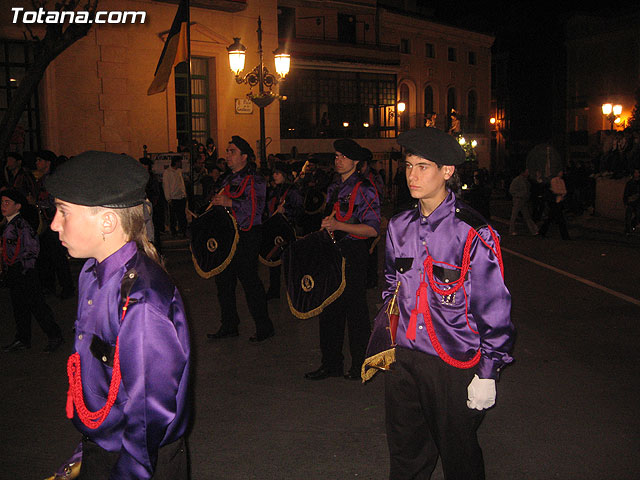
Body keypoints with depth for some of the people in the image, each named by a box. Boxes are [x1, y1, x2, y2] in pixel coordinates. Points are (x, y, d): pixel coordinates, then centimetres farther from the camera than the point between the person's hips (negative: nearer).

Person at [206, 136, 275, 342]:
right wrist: (215, 203, 7)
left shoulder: (255, 181, -6)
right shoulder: (226, 180, 18)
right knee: (223, 280, 11)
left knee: (249, 281, -5)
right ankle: (229, 326, 24)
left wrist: (229, 202, -24)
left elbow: (256, 208, -20)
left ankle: (264, 327, 7)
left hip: (246, 238, -8)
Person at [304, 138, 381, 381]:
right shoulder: (334, 188, 14)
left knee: (355, 310, 1)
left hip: (353, 254, -7)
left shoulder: (364, 189, -9)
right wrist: (326, 227, 11)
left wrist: (339, 225, -23)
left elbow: (373, 229, -16)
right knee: (330, 308, 10)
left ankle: (360, 366, 15)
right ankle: (331, 363, 21)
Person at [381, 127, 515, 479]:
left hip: (455, 364, -5)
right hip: (404, 359, 5)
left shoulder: (474, 234, -14)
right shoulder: (399, 227, 4)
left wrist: (487, 374, -10)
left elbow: (494, 308, -10)